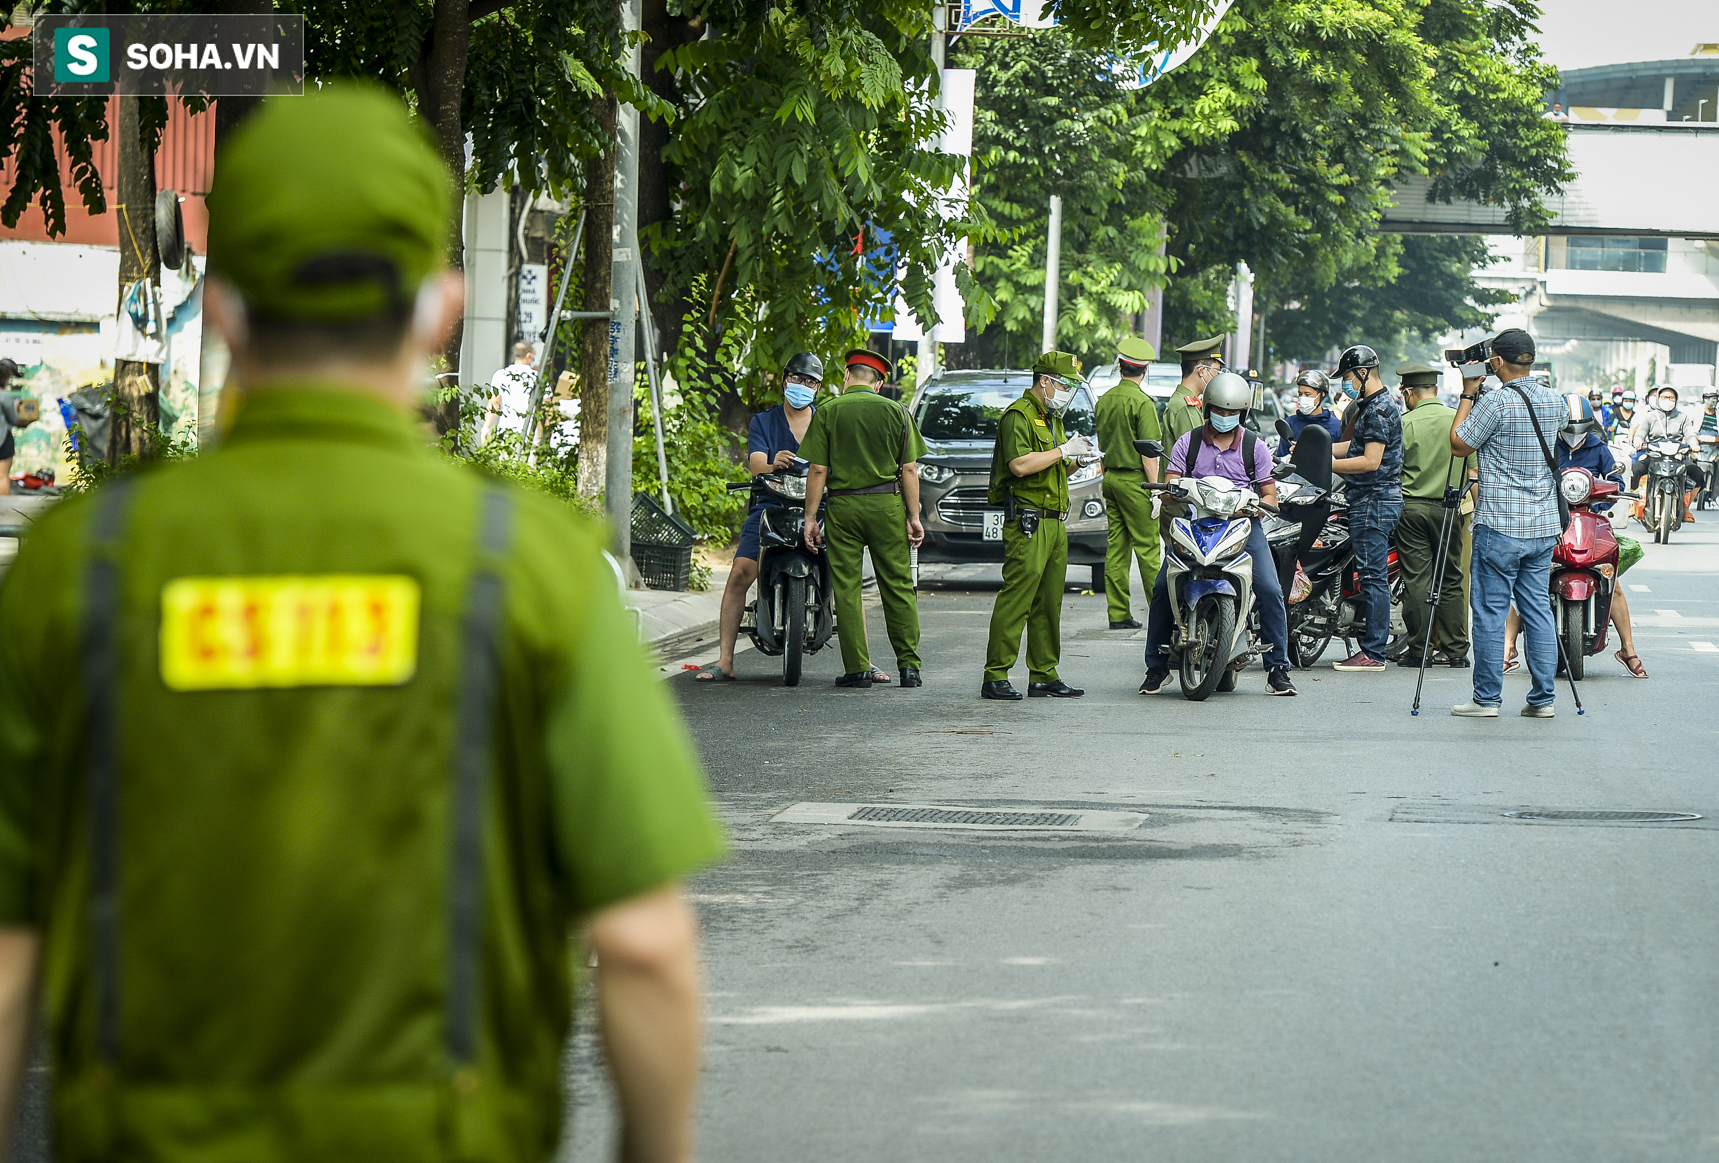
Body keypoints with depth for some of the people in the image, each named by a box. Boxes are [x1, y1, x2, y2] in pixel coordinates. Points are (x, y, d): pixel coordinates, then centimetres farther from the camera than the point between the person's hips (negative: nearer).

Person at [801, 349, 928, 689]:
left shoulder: (828, 412, -1)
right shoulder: (896, 412, 3)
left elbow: (818, 470, -5)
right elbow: (909, 470, 0)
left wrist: (811, 517, 0)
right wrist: (913, 517, 5)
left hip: (843, 506, -1)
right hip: (887, 506, 1)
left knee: (847, 589, 4)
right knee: (898, 587, 6)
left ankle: (857, 668, 2)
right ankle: (909, 665, 6)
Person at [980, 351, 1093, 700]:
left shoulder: (1052, 419, 23)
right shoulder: (1018, 416, -8)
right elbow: (1020, 465, -22)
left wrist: (1076, 457, 12)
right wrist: (1064, 451, -15)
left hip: (1054, 523, 10)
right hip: (1027, 523, -10)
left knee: (1049, 602, 9)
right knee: (1016, 599, -12)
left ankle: (1044, 675, 13)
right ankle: (995, 677, -13)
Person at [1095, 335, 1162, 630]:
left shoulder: (1105, 400, 9)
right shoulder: (1142, 402, -13)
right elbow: (1148, 451, -16)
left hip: (1110, 477, 7)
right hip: (1134, 479, -7)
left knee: (1116, 548, 7)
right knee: (1147, 547, -4)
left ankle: (1118, 613, 7)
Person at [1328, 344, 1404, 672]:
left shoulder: (1379, 409, -14)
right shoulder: (1371, 405, 19)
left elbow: (1371, 461, -20)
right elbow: (1358, 447, 26)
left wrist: (1327, 464, -16)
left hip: (1375, 500, -11)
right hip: (1373, 500, 11)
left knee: (1373, 576, -10)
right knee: (1373, 575, 11)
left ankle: (1373, 653, -10)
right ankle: (1371, 648, 13)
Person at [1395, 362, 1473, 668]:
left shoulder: (1404, 423, -6)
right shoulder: (1458, 419, 2)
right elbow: (1473, 470, 5)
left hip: (1412, 506, -2)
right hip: (1449, 508, 3)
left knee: (1416, 580, 0)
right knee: (1450, 580, 8)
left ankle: (1418, 650, 1)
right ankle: (1455, 649, 9)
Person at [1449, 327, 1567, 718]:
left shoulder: (1496, 402, -14)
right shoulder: (1555, 402, 7)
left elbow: (1460, 445, -5)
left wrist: (1468, 395, 2)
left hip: (1500, 527, -6)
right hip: (1544, 526, 6)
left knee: (1490, 611, 0)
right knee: (1538, 609, 9)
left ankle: (1487, 698, 1)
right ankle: (1543, 698, 8)